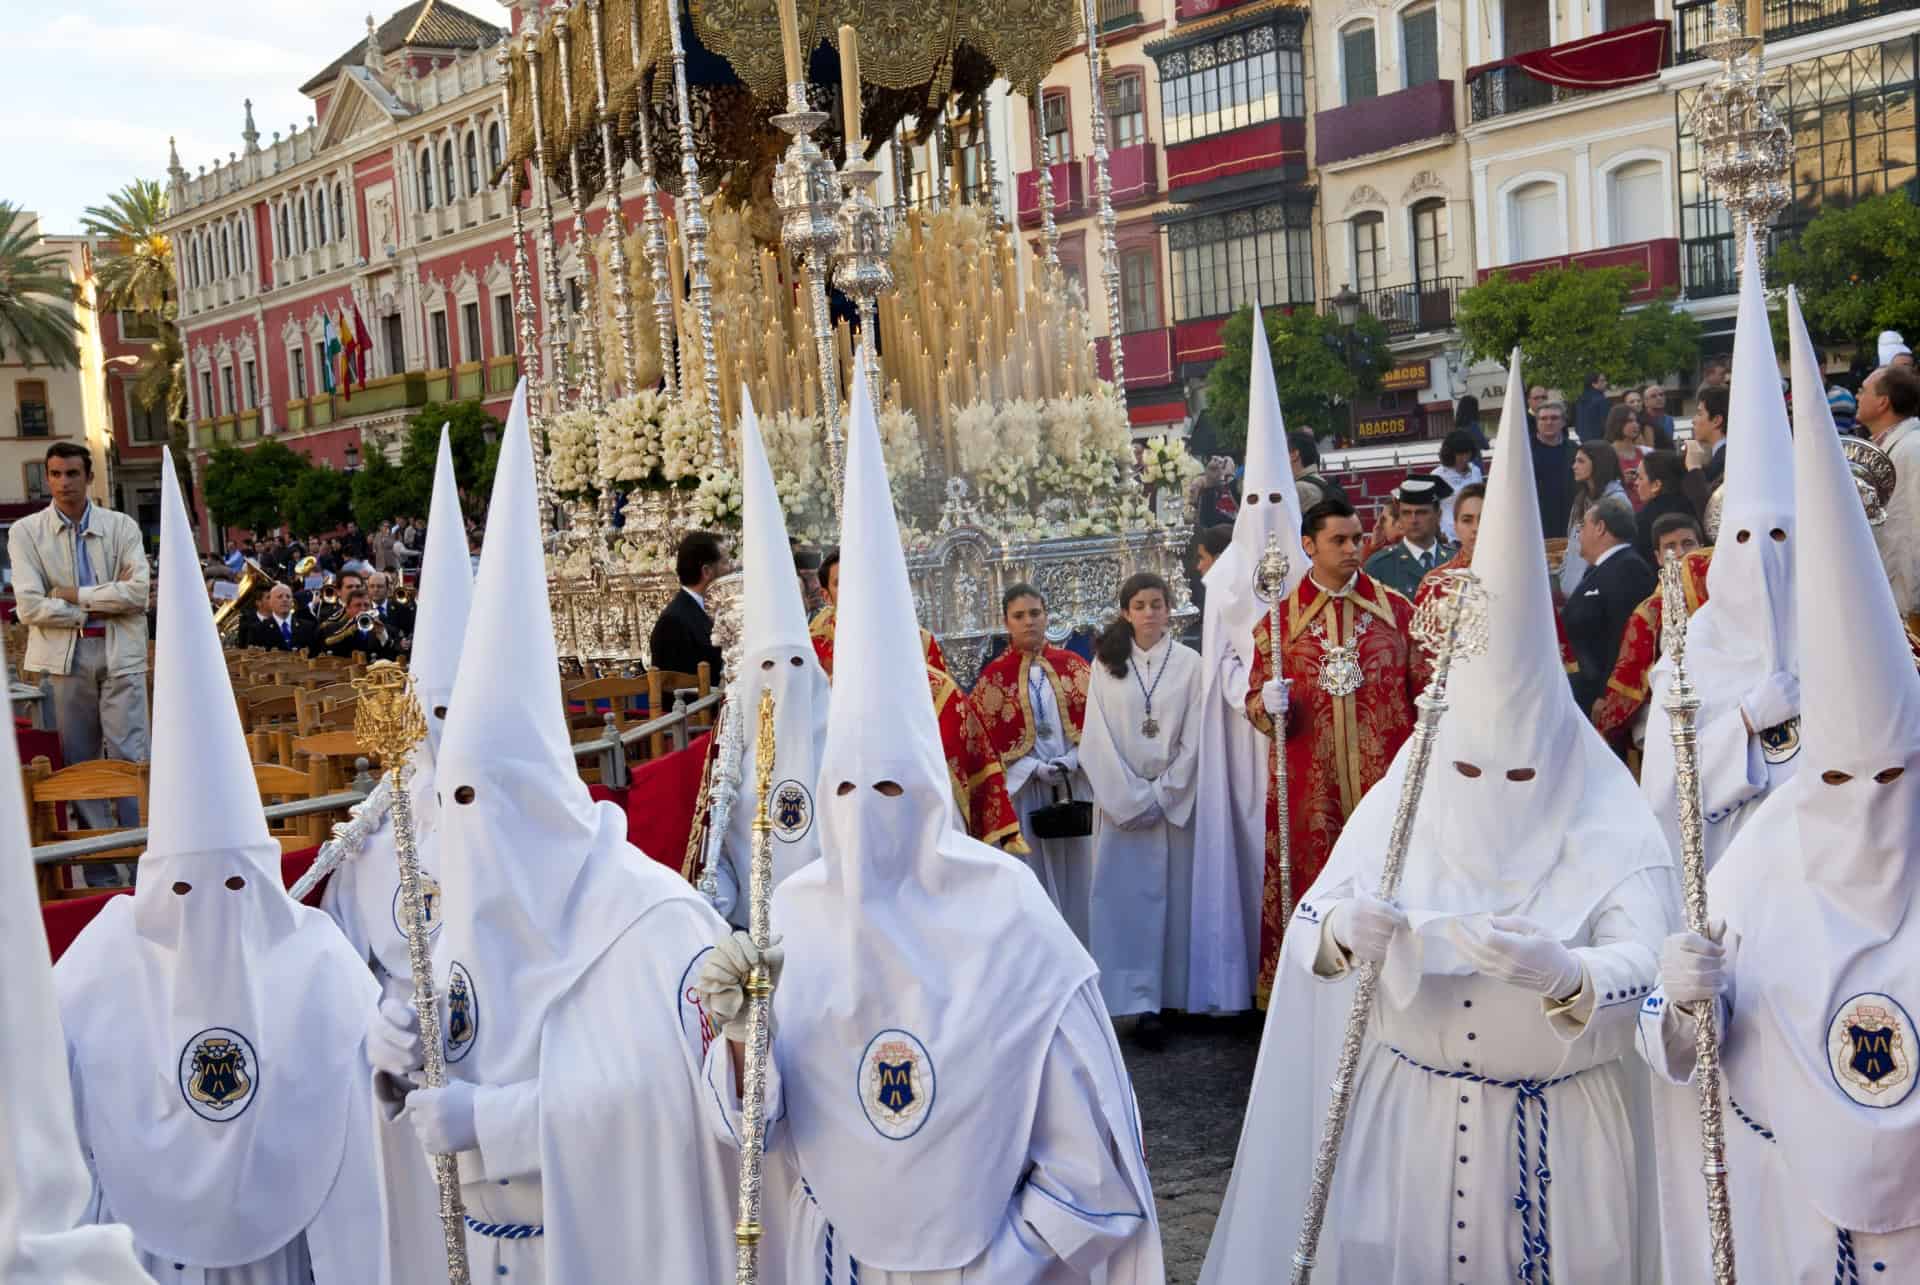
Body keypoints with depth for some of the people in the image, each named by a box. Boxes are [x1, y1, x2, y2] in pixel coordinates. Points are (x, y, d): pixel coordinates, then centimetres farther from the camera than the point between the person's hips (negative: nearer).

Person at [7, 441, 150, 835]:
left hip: (121, 654, 0)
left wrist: (76, 595, -8)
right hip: (63, 656, 0)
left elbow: (139, 591, -6)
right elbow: (29, 608, -5)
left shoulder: (121, 526, 6)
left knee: (130, 758, -3)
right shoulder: (26, 532, 4)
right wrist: (99, 607, -6)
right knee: (79, 763, 4)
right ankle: (97, 863, 10)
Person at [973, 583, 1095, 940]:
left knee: (1074, 870, 6)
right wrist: (1036, 769, -12)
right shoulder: (995, 675, -1)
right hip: (1023, 786, -2)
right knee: (1035, 877, 0)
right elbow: (988, 737, -3)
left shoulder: (1072, 665, 6)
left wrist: (1072, 760, -10)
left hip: (1074, 783, 2)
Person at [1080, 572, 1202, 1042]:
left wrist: (1161, 794, -8)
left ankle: (1167, 996, 6)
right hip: (1121, 796, 0)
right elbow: (1097, 737, -1)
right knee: (1126, 896, -4)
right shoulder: (1106, 663, 4)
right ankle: (1137, 1000, -4)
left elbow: (1194, 737, -1)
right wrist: (1132, 796, -9)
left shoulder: (1189, 662, 2)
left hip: (1174, 798, 0)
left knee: (1172, 894, 1)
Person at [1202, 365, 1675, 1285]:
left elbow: (1645, 969, -25)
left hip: (1562, 1129, -2)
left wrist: (1563, 973, -47)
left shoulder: (1611, 837, -12)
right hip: (1407, 1115, 2)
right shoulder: (1401, 806, -4)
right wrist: (1343, 933, -35)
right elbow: (1306, 928, -12)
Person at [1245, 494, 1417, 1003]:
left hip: (1386, 777, 0)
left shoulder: (1395, 608, 6)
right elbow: (1255, 699, 6)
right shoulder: (1281, 618, 6)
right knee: (1315, 890, 1)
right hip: (1310, 785, 0)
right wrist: (1269, 705, -16)